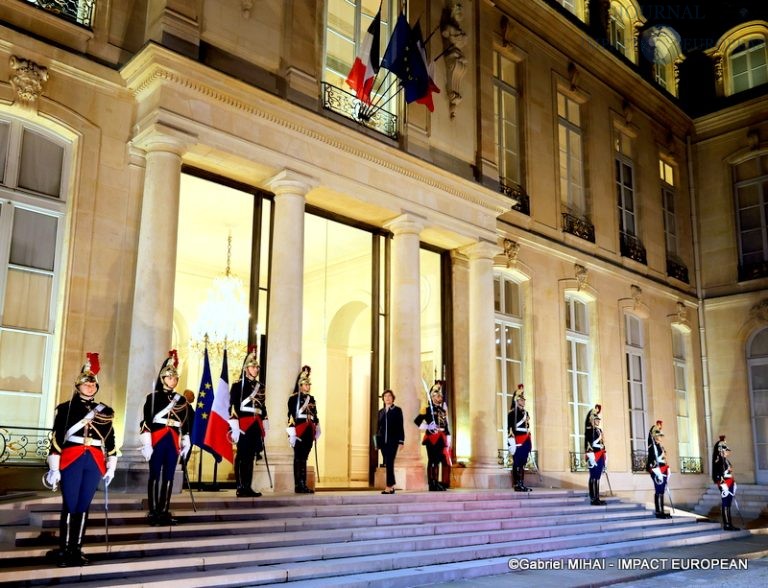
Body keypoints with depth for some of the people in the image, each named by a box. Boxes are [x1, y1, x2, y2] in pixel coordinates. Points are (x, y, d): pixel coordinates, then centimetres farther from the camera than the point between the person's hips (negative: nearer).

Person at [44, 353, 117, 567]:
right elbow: (56, 439, -1)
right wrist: (54, 469, -6)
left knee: (84, 507, 7)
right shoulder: (65, 408, 3)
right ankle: (63, 550, 8)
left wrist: (111, 467, 10)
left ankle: (77, 550, 15)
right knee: (70, 506, -2)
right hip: (71, 461, -3)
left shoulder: (104, 411, 11)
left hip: (94, 463, 3)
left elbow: (110, 441, 13)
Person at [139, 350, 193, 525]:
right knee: (155, 476, 0)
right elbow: (146, 422, -6)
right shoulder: (153, 397, 0)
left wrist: (186, 444, 9)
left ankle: (164, 511, 13)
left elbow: (186, 424, 14)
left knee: (169, 477, 6)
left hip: (173, 442, 4)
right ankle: (153, 512, 5)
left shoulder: (181, 400, 13)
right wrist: (146, 445, -13)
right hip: (157, 441, -4)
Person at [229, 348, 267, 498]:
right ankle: (240, 488, 0)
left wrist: (264, 428, 15)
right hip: (243, 426, -6)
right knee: (242, 457, -4)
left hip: (256, 427, 6)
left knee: (251, 457, 9)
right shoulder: (238, 385, -3)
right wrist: (234, 428, -15)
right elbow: (233, 407, -9)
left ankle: (248, 487, 13)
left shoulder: (260, 386, 17)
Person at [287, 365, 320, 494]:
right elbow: (291, 415, -10)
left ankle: (303, 484, 12)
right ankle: (298, 485, -2)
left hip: (309, 431, 6)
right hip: (299, 431, -6)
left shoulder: (311, 398, 16)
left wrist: (316, 431, 12)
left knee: (304, 458, 9)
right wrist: (292, 432, -16)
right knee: (298, 458, -4)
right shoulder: (293, 398, -4)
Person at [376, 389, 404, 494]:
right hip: (383, 441, 4)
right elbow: (378, 426, 15)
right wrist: (377, 440, 9)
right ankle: (392, 486, 13)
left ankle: (389, 487, -13)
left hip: (393, 440, -4)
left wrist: (401, 441, -7)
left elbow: (400, 426, -1)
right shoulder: (381, 411, 14)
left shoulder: (397, 410, 2)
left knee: (389, 463, -11)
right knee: (387, 464, 6)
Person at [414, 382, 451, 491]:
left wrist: (448, 440, 10)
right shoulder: (427, 410, -3)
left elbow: (446, 426, 16)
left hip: (441, 438, 6)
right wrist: (427, 427, -16)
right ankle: (431, 484, -4)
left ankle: (436, 483, 13)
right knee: (431, 461, -4)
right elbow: (417, 420, -10)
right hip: (431, 438, -6)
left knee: (438, 461, 8)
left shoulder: (443, 411, 15)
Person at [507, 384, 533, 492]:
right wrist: (512, 443, -20)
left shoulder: (525, 413, 19)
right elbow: (510, 428, -13)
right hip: (518, 442, -8)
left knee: (523, 463, 9)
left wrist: (529, 442, 20)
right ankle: (517, 485, -5)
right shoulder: (512, 413, -7)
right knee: (517, 463, -6)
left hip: (526, 442, 8)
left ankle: (521, 484, 13)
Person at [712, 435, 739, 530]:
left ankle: (729, 524, 15)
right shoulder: (719, 460, -14)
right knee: (725, 505, -6)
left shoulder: (726, 460, 17)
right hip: (725, 484, -10)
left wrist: (732, 485, 23)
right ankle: (727, 525, -4)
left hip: (729, 484, 10)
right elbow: (720, 474, -21)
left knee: (728, 504, 11)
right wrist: (723, 485, -25)